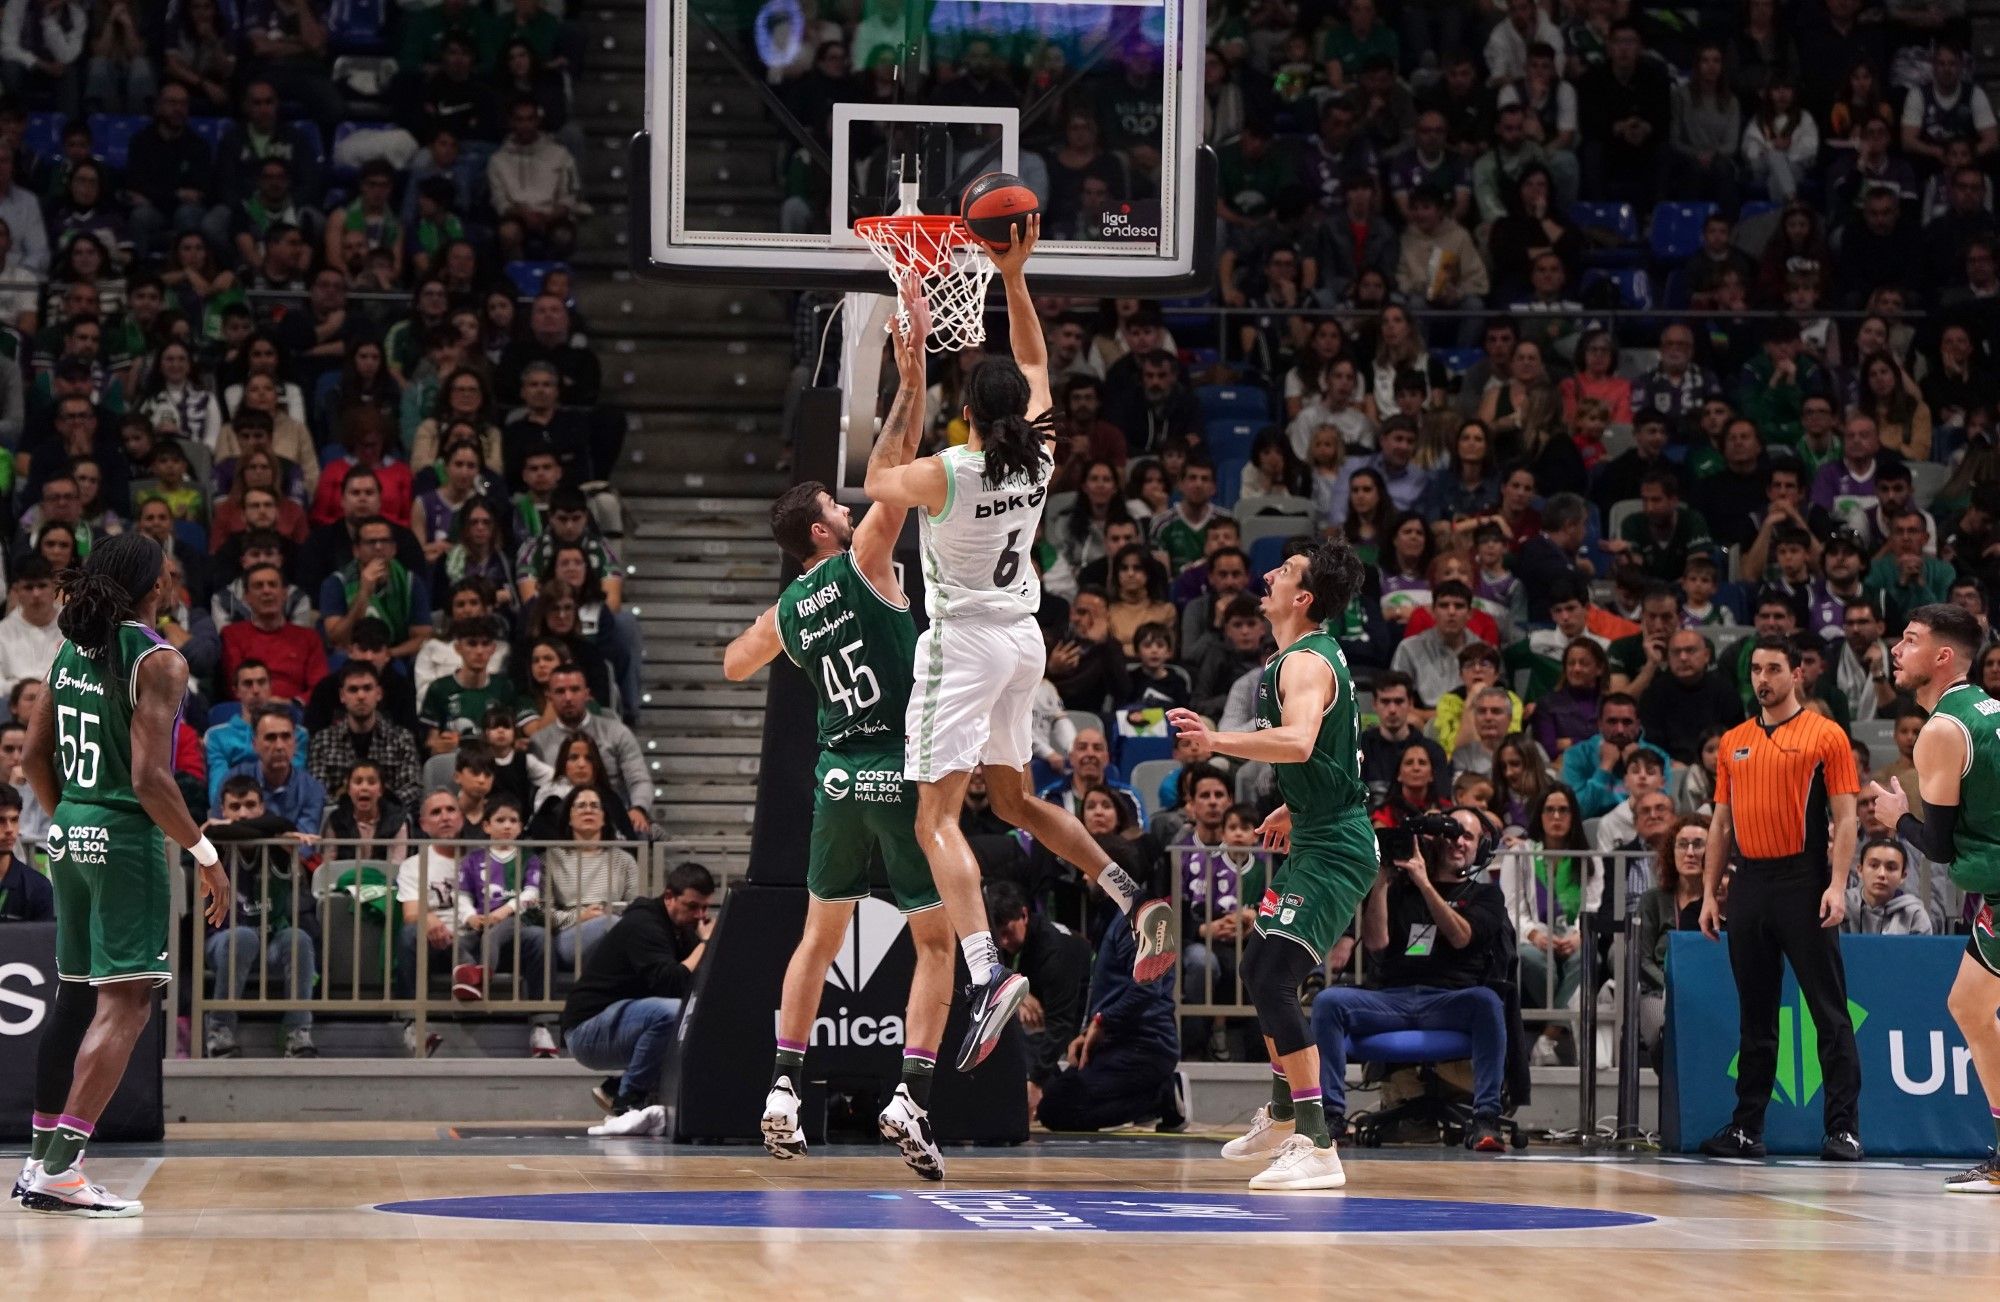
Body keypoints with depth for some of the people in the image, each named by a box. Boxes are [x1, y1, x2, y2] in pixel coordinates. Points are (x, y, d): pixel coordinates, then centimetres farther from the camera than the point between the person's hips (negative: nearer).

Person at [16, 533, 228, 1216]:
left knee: (75, 996, 18)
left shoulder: (70, 653, 9)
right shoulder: (157, 661, -14)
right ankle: (60, 1170, -15)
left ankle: (42, 1158, 22)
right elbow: (149, 778, -19)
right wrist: (206, 856, -13)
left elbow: (34, 758, 13)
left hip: (70, 832, 8)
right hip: (126, 838, -8)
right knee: (125, 1003, -7)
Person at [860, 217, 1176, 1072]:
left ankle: (988, 976, -29)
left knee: (937, 818, -10)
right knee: (1014, 799, 23)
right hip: (1023, 638, 7)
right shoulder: (1040, 455, 0)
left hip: (963, 642, -7)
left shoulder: (944, 473, -16)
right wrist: (1014, 277, 16)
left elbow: (877, 483, 5)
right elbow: (1034, 364, 16)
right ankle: (1137, 903, 9)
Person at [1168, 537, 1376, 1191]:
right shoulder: (1316, 653, 14)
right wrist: (1295, 808, 36)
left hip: (1333, 849, -11)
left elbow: (1298, 742, -39)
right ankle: (1283, 1117, 41)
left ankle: (1318, 1149, -24)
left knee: (1274, 980, -20)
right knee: (1259, 971, 23)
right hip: (1318, 838, 11)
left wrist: (1220, 741, -46)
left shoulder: (1305, 663, -19)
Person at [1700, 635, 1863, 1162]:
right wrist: (1709, 892, 12)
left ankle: (1844, 1128, -6)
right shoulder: (1733, 742, 15)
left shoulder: (1826, 735, 0)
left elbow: (1845, 817, -4)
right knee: (1755, 1014, 9)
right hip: (1750, 884, 5)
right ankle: (1747, 1128, 13)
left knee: (1829, 1011, -6)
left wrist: (1837, 886, -14)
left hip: (1803, 883, -5)